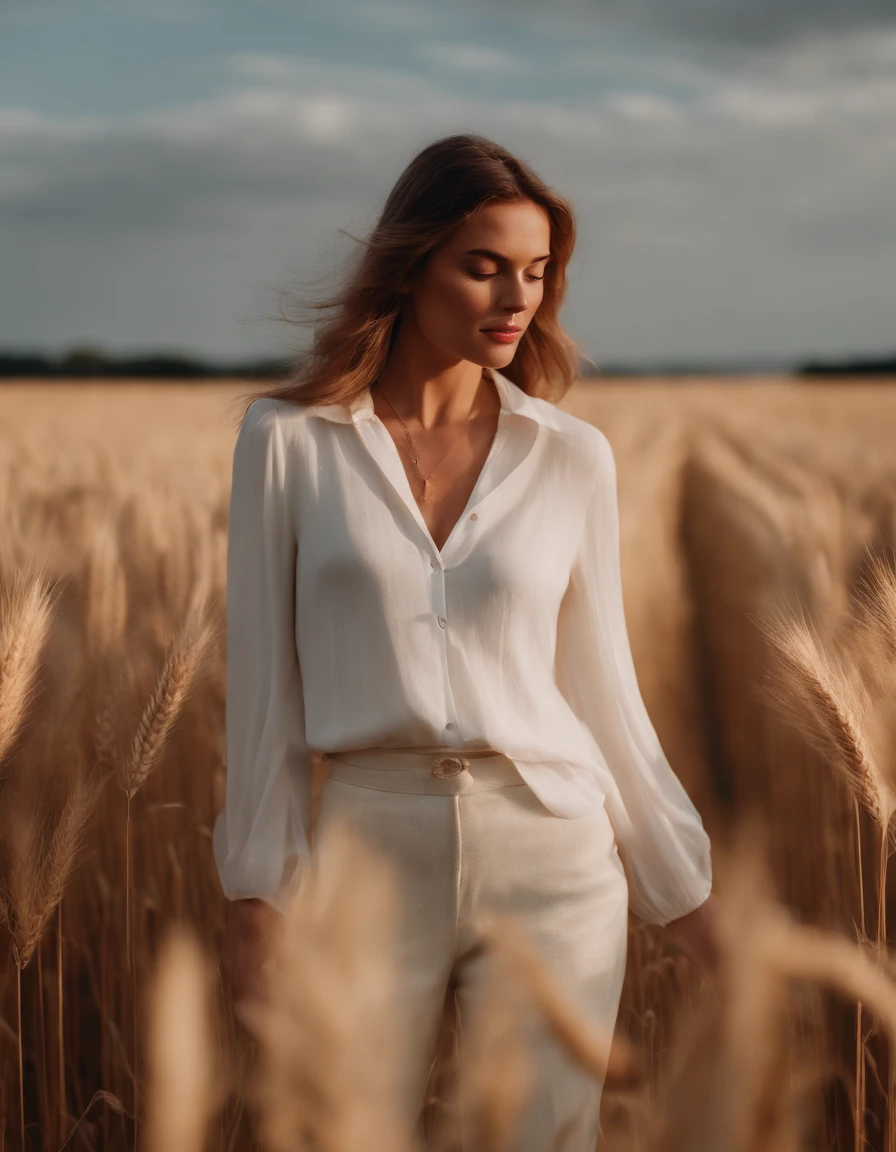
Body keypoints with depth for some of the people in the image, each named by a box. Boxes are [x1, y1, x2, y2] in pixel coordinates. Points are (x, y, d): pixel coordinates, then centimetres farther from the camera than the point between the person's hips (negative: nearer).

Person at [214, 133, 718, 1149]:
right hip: (372, 846, -1)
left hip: (551, 851, 1)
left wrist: (682, 881, 9)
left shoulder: (573, 457, 3)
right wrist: (256, 887, 0)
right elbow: (263, 675, 1)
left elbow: (600, 679, 9)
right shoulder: (287, 439, -1)